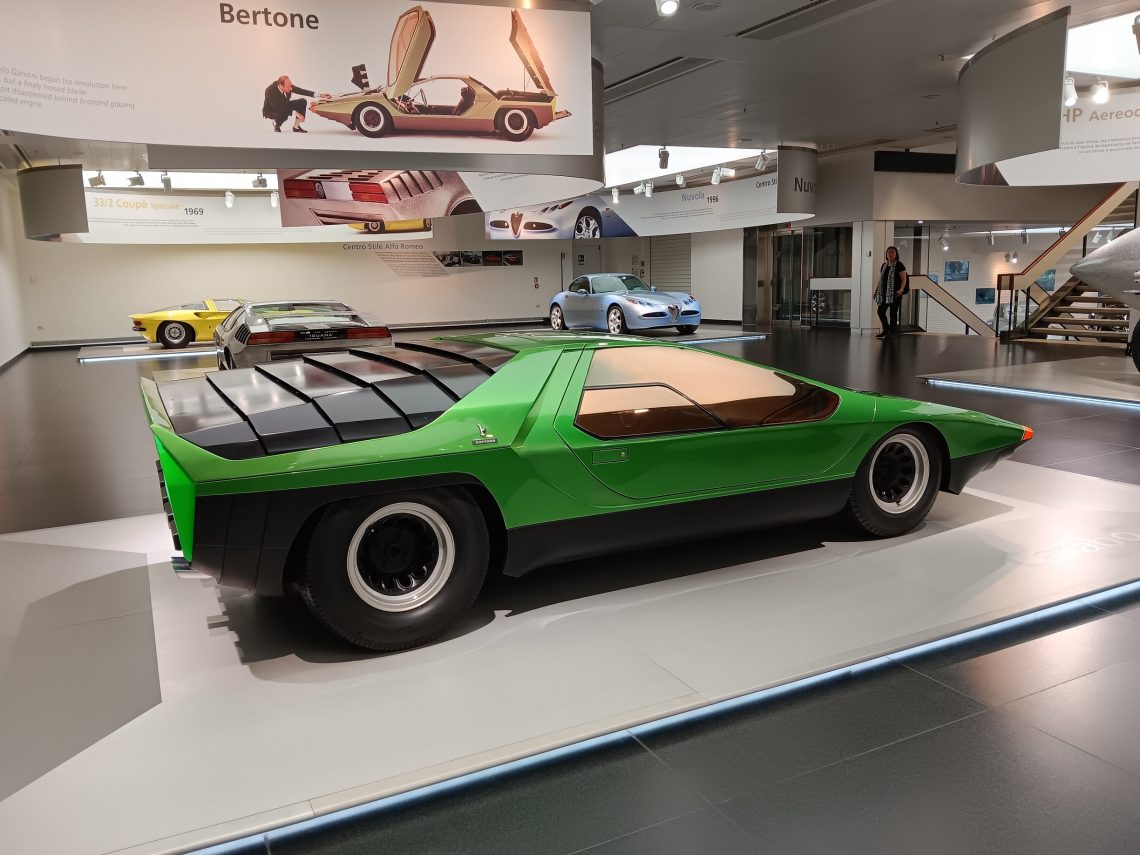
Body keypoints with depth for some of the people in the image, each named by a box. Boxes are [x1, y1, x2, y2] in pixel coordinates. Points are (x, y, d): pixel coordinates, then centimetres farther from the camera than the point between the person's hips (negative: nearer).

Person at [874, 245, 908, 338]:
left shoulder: (899, 265, -3)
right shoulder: (884, 265, 16)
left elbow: (903, 279, -8)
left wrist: (901, 289, -23)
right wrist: (877, 290, 14)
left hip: (894, 294, -6)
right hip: (884, 293, 7)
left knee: (893, 313, -5)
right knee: (880, 311, 6)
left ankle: (892, 332, 1)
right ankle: (886, 331, 22)